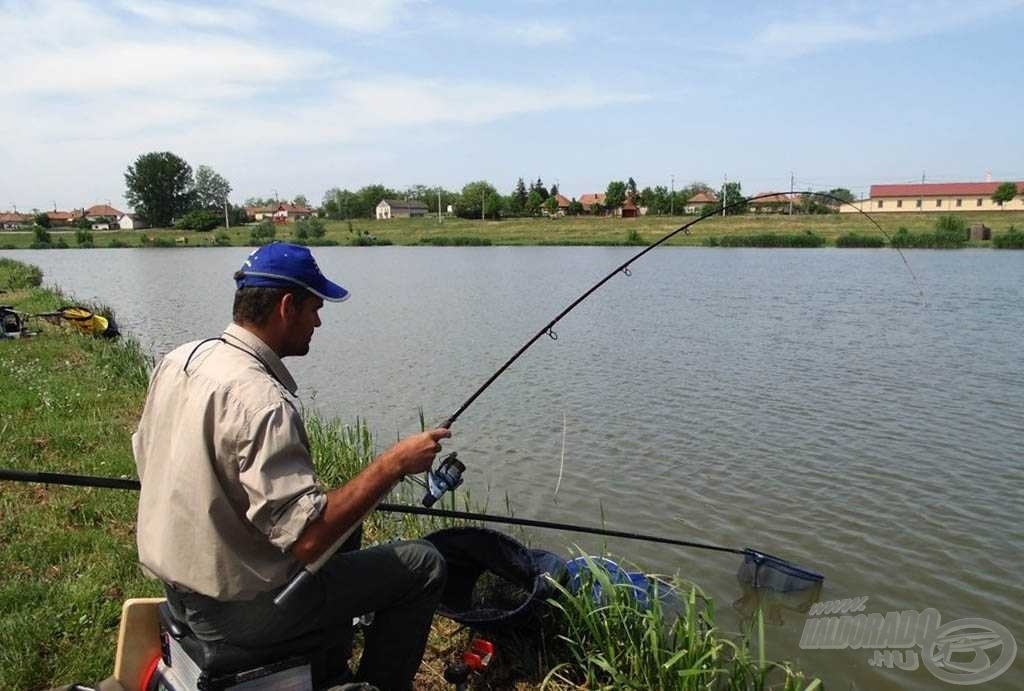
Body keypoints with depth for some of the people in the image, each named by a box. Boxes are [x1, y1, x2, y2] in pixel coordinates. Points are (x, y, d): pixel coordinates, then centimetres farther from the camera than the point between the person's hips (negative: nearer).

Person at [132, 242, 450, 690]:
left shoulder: (179, 359, -2)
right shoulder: (262, 399, -29)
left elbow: (146, 459, 12)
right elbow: (308, 540, -32)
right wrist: (394, 463, -24)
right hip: (237, 610, -9)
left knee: (332, 514, 29)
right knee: (423, 566, -1)